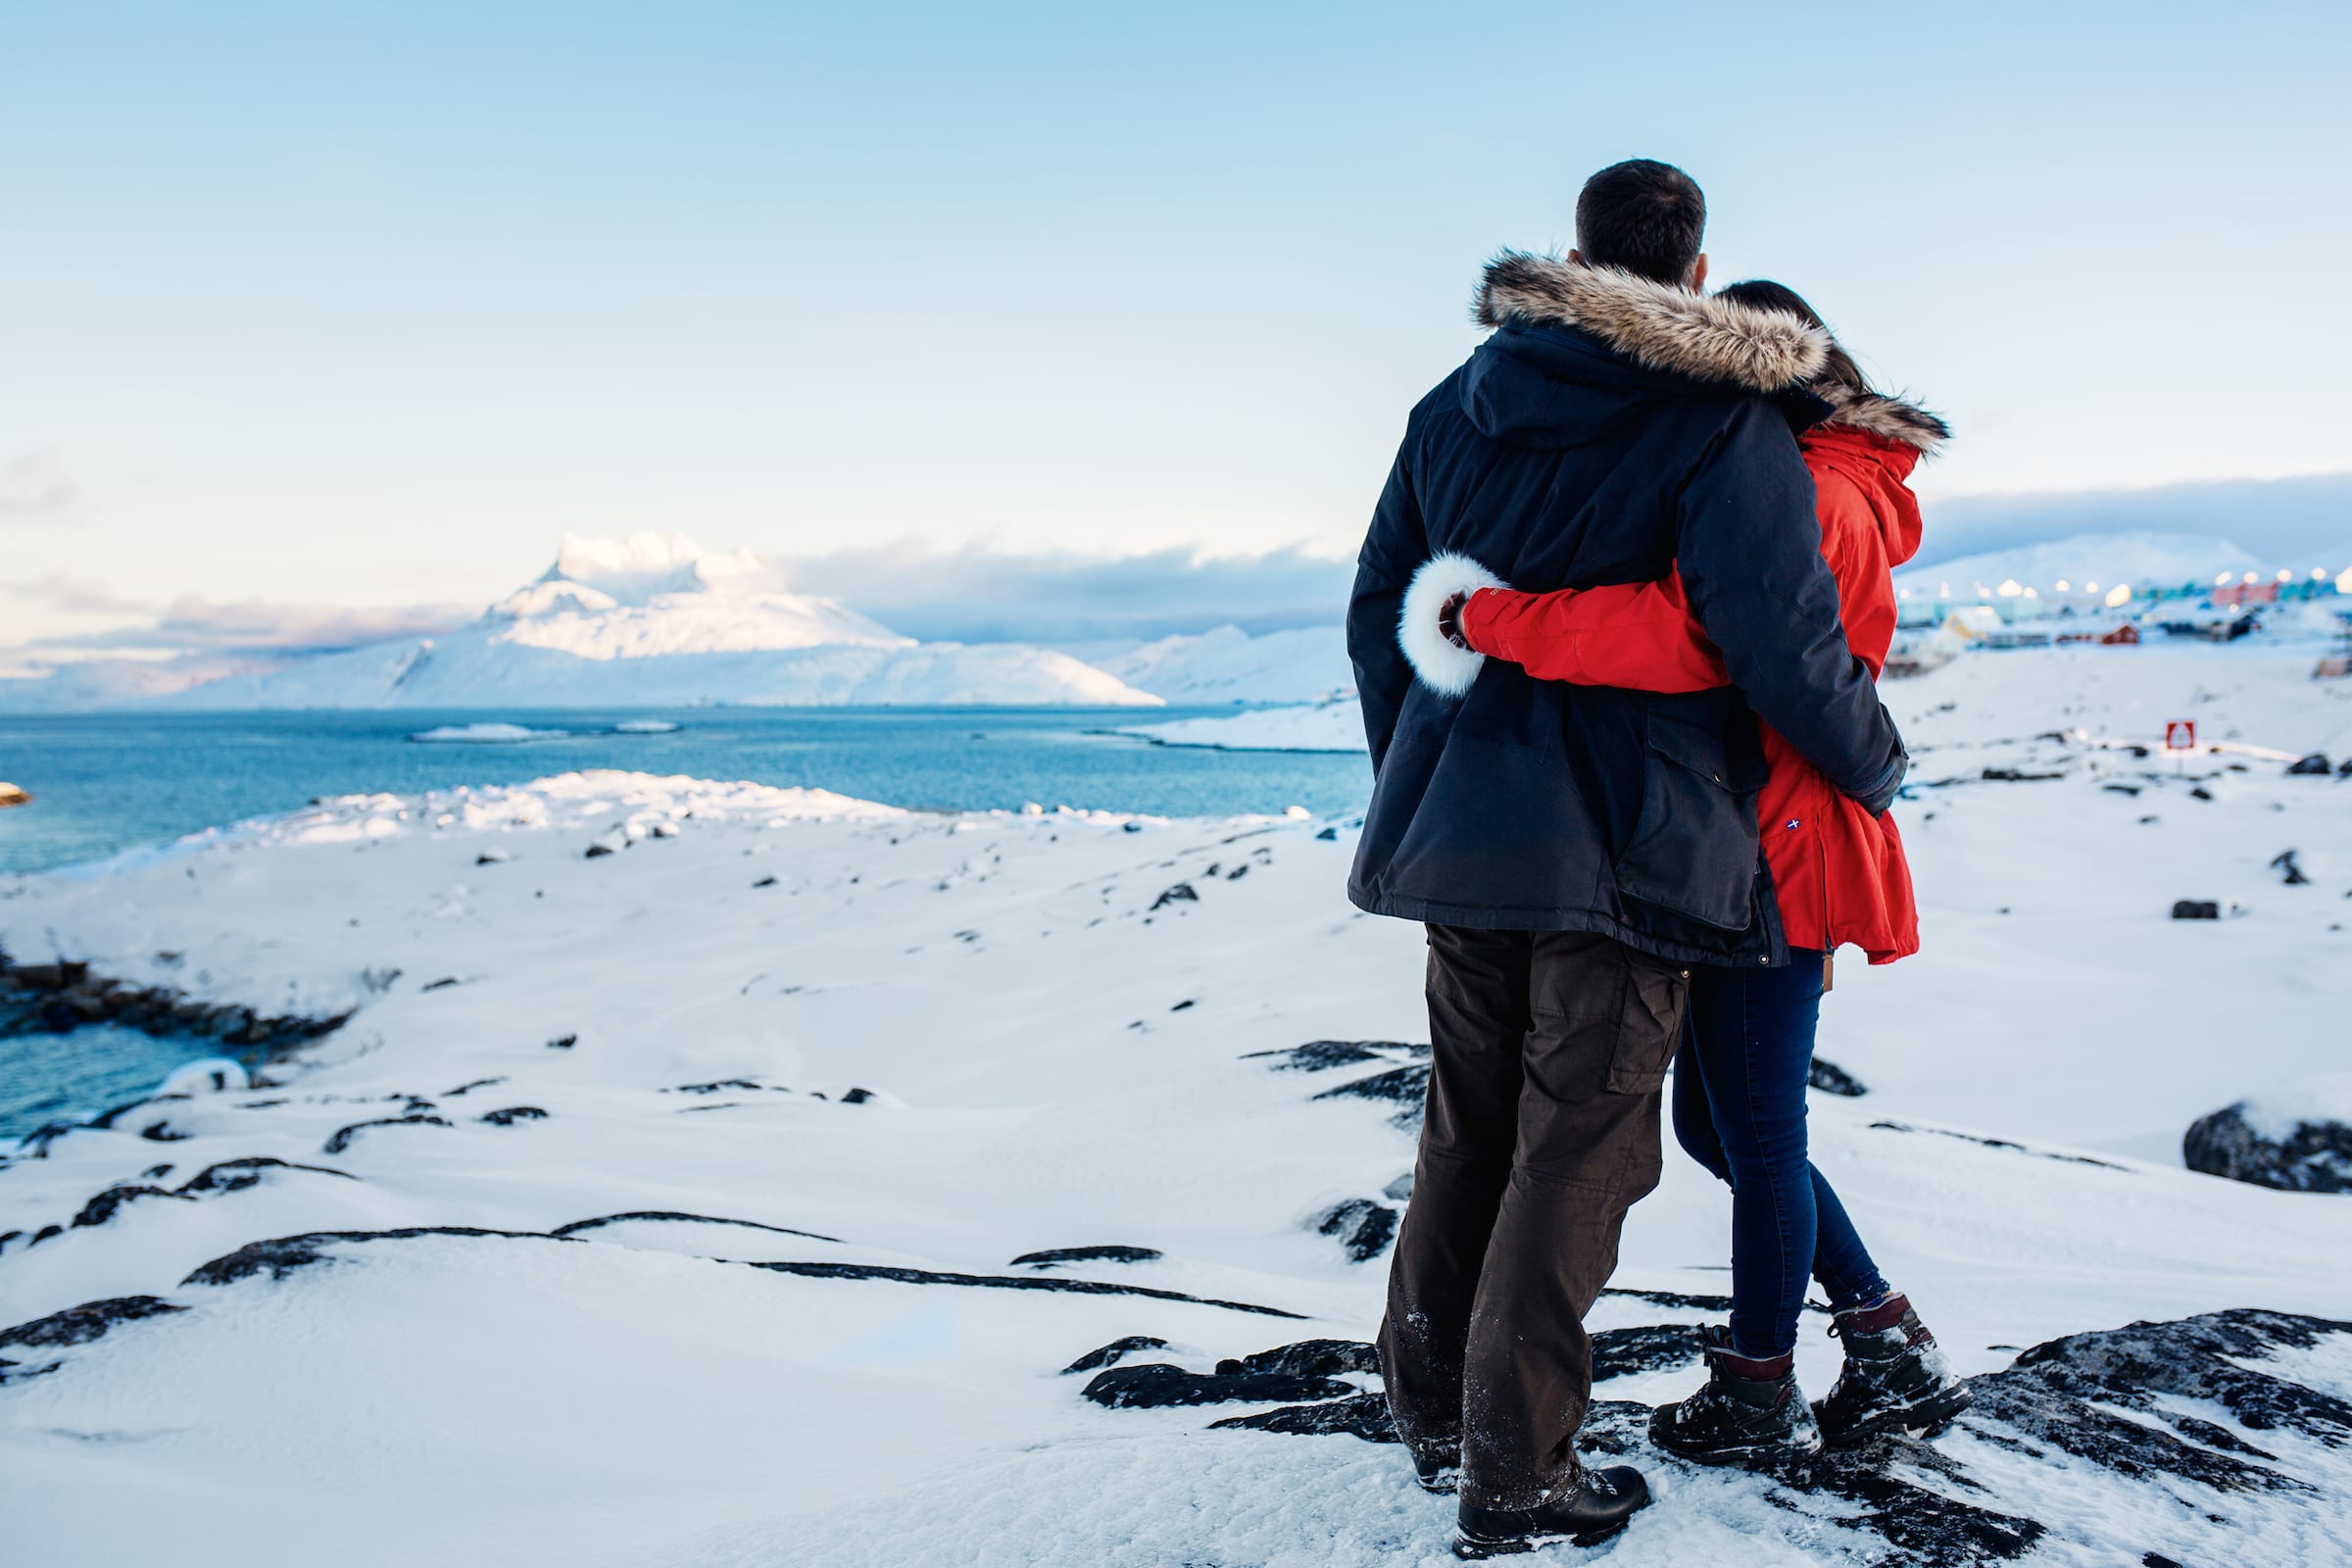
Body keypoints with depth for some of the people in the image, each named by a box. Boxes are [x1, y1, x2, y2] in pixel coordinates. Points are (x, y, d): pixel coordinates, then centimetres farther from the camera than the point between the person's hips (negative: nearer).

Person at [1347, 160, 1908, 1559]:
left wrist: (1416, 778, 26)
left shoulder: (1456, 407, 10)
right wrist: (1874, 762, 4)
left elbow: (1382, 611, 15)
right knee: (1576, 1153, 2)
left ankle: (1436, 1413, 28)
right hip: (1629, 850, -5)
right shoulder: (1724, 421, -8)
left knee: (1468, 1128, 17)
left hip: (1460, 821, 6)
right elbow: (1784, 638, -15)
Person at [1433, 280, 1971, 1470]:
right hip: (1759, 849, 10)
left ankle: (1758, 1398, 21)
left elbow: (1688, 636, -33)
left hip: (1775, 854, -10)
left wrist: (1494, 620, -28)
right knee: (1715, 1121, 17)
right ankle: (1896, 1357, 26)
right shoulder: (1831, 491, 18)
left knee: (1757, 1136, 4)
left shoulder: (1801, 498, -17)